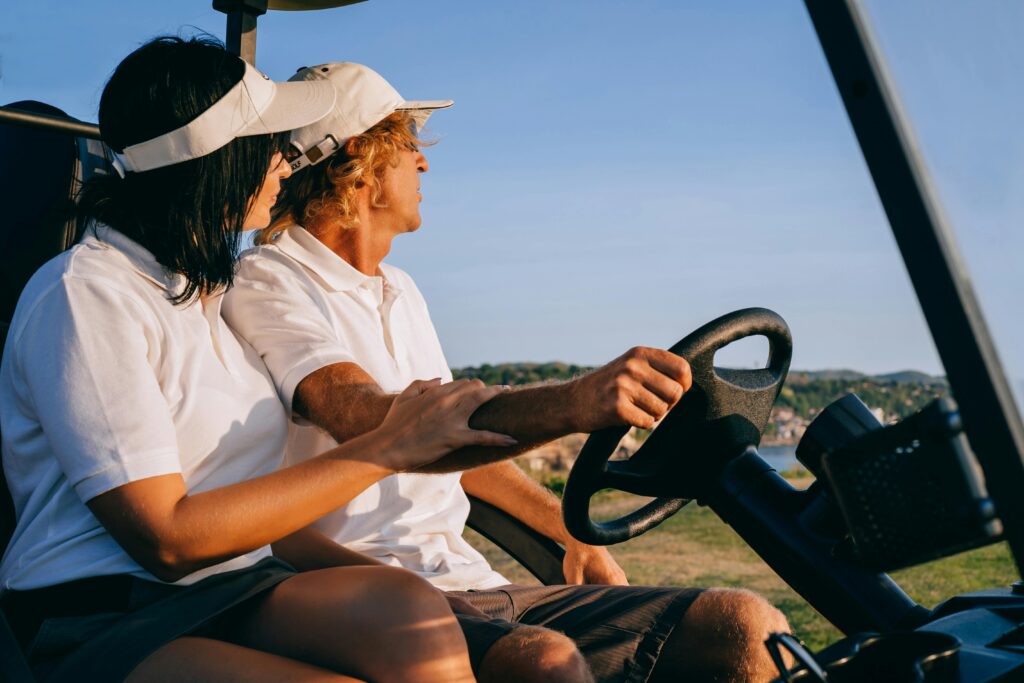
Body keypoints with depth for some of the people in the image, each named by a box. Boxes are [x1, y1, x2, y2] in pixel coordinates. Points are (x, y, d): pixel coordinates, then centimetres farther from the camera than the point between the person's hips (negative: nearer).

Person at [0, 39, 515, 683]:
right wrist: (386, 448, -15)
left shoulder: (213, 292, 18)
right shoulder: (84, 293, -8)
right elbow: (166, 538, -15)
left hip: (233, 595, 7)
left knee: (408, 608, -26)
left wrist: (368, 571, -4)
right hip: (104, 624, -7)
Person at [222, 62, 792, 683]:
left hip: (475, 587, 7)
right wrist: (567, 404, -40)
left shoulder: (400, 291, 23)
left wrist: (574, 533, 27)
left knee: (750, 626, -10)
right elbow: (371, 427, -25)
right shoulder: (266, 286, -6)